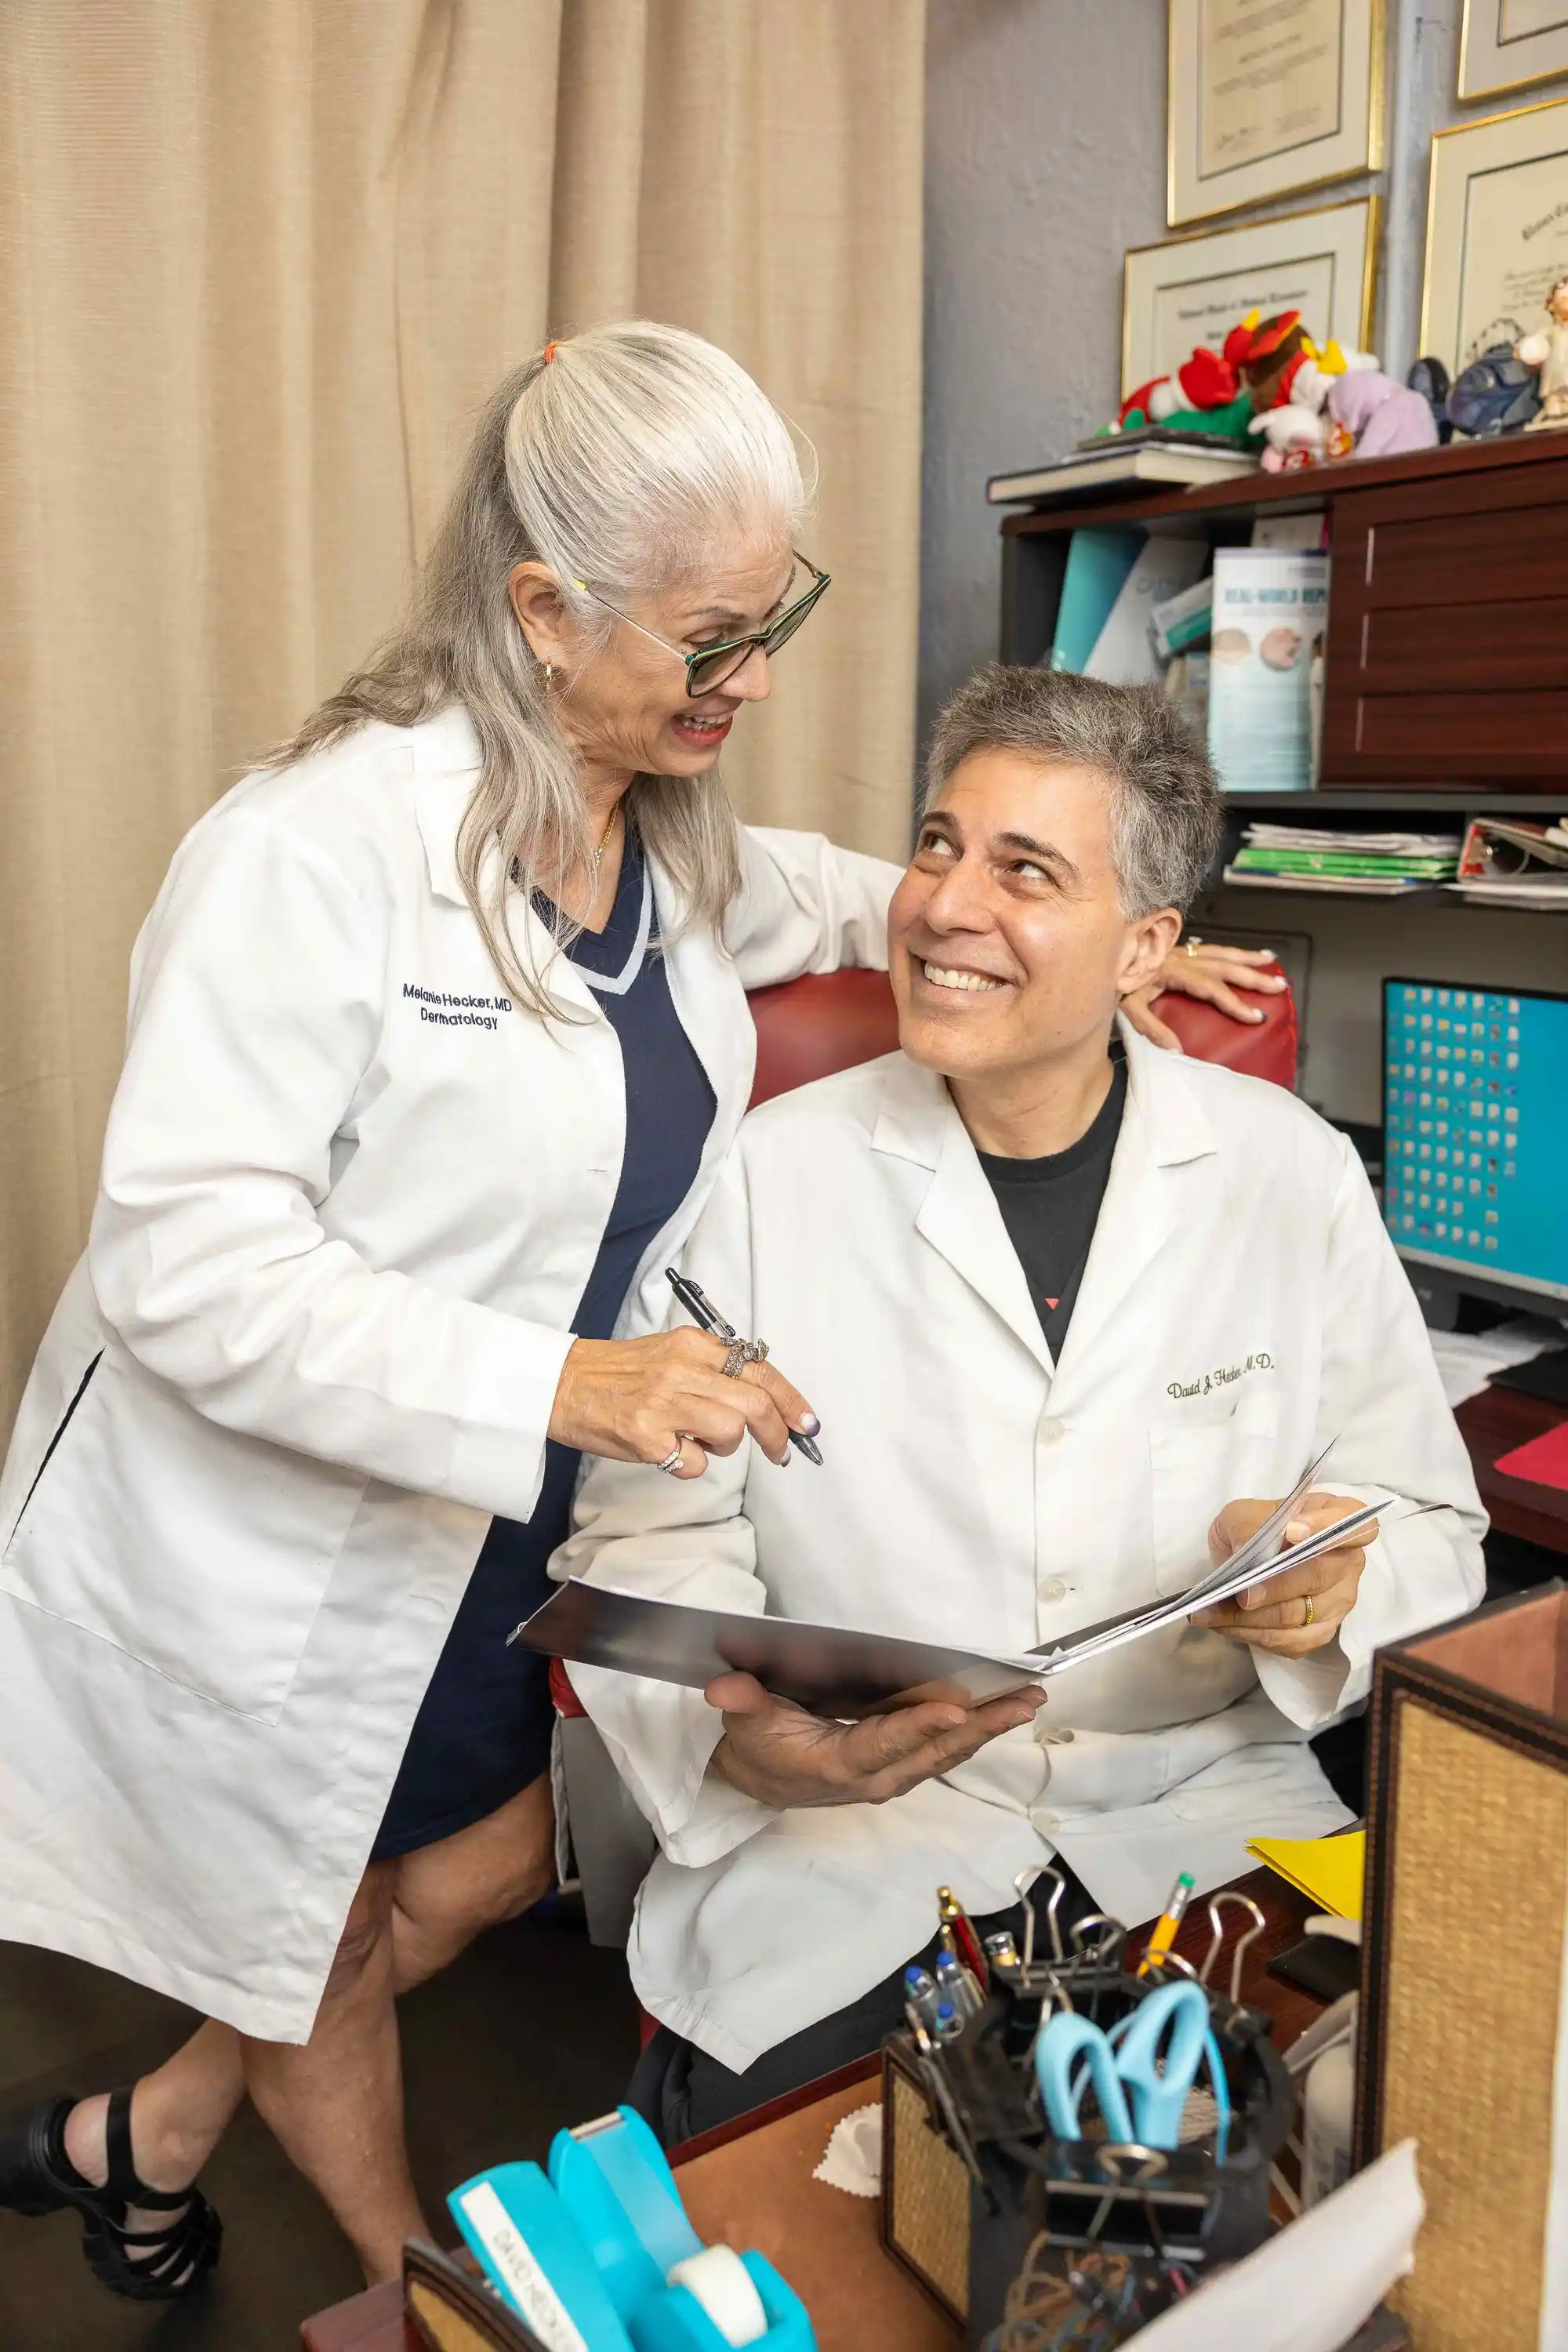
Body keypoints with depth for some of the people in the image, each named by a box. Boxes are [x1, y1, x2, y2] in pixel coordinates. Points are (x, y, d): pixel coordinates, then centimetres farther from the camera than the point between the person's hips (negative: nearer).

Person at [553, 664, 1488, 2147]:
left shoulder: (1293, 1176, 1)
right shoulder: (766, 1175, -3)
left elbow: (1430, 1526, 6)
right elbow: (647, 1538, -2)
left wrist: (1336, 1588, -17)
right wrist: (733, 1737, -22)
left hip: (1207, 1816, 3)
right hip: (846, 1834, -2)